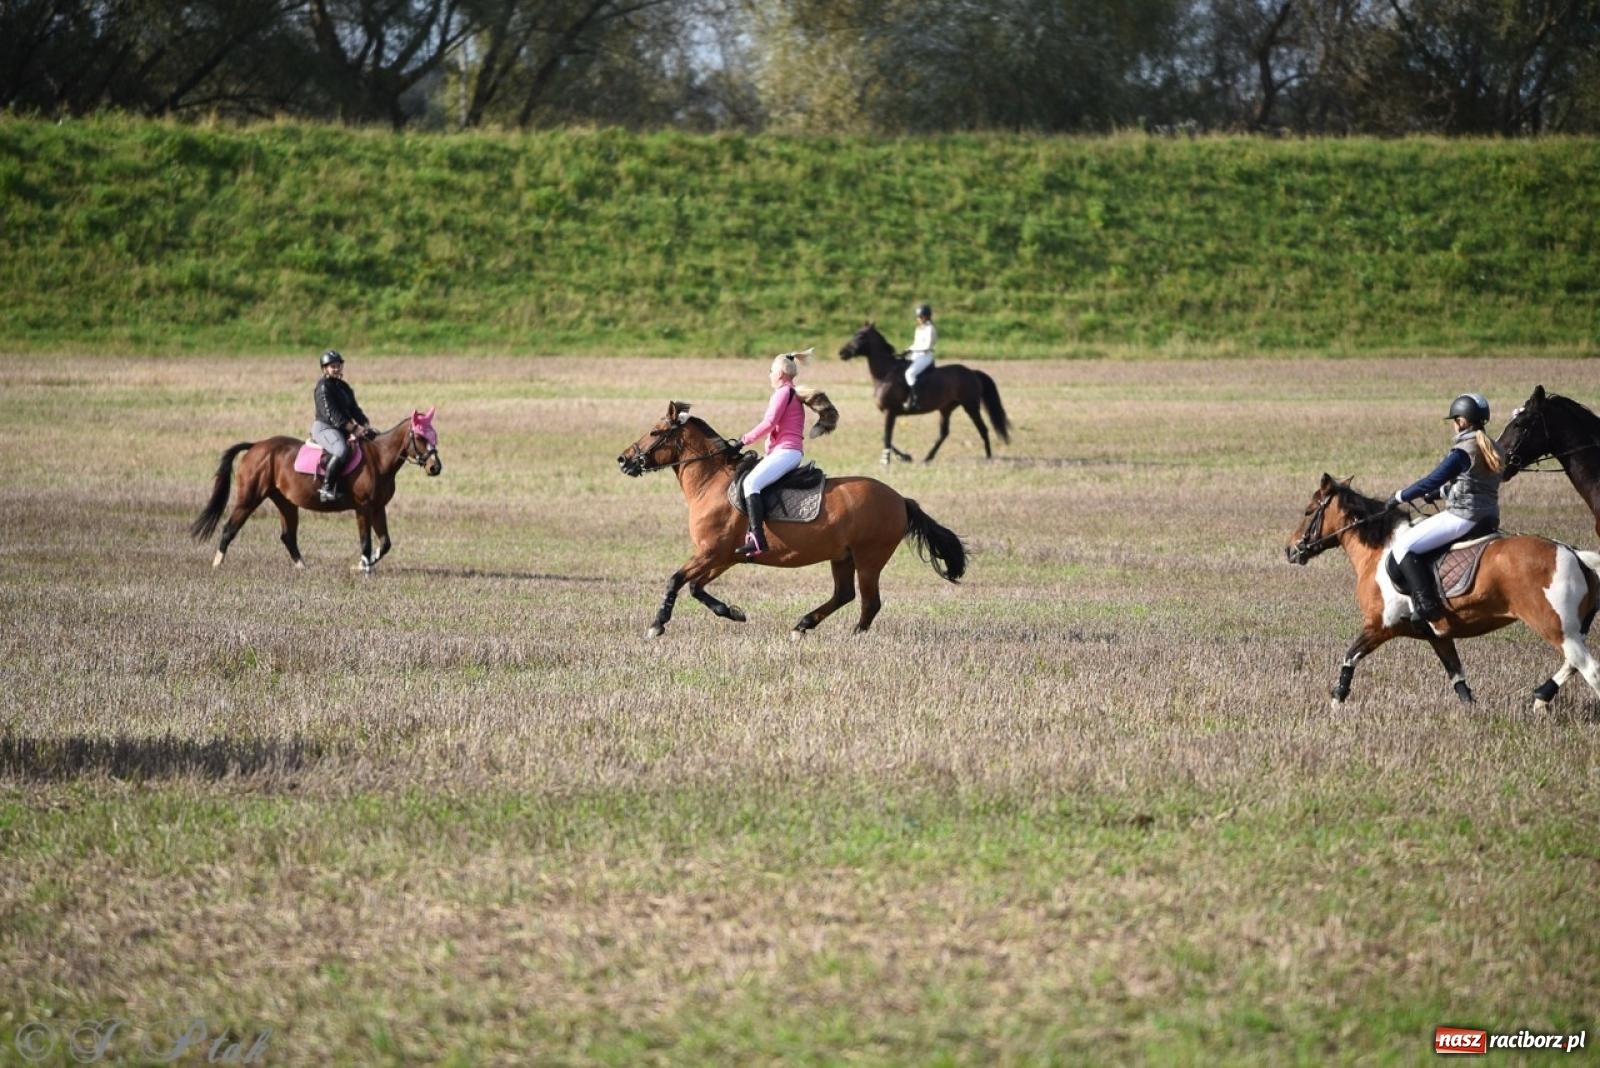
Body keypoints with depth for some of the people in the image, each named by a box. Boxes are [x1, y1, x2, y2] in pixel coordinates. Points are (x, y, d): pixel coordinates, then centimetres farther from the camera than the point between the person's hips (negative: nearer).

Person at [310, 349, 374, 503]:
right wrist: (355, 429, -23)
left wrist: (365, 427, -3)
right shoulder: (323, 387, -11)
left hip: (341, 430, 10)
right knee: (342, 451, -37)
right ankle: (326, 488, -33)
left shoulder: (343, 387, 17)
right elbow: (331, 415, -19)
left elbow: (354, 409, 15)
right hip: (324, 427, -10)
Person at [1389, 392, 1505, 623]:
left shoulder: (1462, 452, -14)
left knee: (1403, 546, -8)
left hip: (1461, 517, -10)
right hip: (1489, 518, 10)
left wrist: (1400, 497, 2)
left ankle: (1426, 604, -19)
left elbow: (1431, 481, -11)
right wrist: (1439, 493, 28)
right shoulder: (1493, 450, 13)